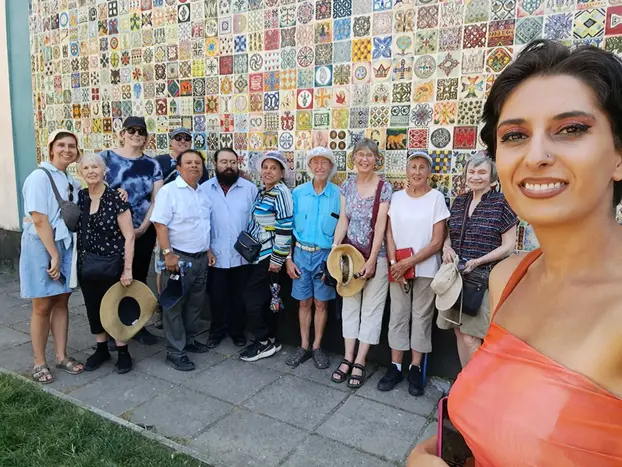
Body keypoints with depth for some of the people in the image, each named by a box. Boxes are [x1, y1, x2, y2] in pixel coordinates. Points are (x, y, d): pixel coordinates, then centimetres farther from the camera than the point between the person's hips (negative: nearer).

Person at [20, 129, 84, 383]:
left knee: (62, 301, 12)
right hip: (41, 246, -6)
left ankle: (61, 356, 23)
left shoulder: (71, 181, 9)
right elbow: (39, 220, -18)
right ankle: (39, 362, 17)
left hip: (65, 245, 7)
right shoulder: (40, 177, -13)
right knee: (43, 306, 2)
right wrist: (53, 255, -18)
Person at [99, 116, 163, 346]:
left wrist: (143, 227, -7)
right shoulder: (106, 158, 0)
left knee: (139, 278, 11)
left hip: (144, 231, 3)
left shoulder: (152, 164, 6)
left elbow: (157, 199, 1)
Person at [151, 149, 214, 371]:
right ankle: (175, 352, 10)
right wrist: (168, 254, -22)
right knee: (175, 305, 1)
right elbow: (160, 224, -16)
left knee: (195, 303, 17)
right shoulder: (169, 191, -11)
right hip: (180, 258, -7)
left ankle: (189, 340, 33)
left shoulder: (204, 192, 11)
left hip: (201, 257, 7)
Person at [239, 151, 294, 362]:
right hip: (260, 254, 9)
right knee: (266, 299, 14)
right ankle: (271, 340, 25)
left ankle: (264, 342, 8)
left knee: (252, 298, -5)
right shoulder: (262, 192, 12)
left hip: (269, 255, -9)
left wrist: (277, 259, -19)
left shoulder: (281, 193, -15)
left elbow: (285, 228, -19)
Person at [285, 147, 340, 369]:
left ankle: (317, 347, 24)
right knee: (304, 302, 10)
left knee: (321, 303, 9)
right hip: (301, 253, 1)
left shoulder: (338, 195, -5)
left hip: (326, 255, -1)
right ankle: (304, 346, 24)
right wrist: (288, 259, 0)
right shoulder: (298, 193, 0)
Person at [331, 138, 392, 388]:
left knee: (371, 308, 4)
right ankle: (348, 357, 21)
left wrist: (371, 260, -17)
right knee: (349, 305, 10)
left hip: (375, 255, -4)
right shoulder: (347, 185, 5)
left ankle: (360, 361, 14)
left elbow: (380, 227, -12)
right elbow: (343, 221, 4)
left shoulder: (384, 188, -8)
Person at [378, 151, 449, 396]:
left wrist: (409, 262, -13)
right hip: (397, 268, 3)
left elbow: (437, 241, -9)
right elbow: (389, 233, 4)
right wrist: (394, 263, -8)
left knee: (421, 317, 6)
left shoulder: (436, 197, -6)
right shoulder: (396, 197, 4)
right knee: (398, 316, 8)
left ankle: (415, 369, 19)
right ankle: (395, 366, 19)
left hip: (425, 269, -2)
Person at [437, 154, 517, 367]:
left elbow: (508, 245, -6)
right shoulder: (459, 201, 11)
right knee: (460, 333, 11)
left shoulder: (501, 203, -5)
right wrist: (447, 247, -2)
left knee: (471, 338, -8)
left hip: (483, 278, -5)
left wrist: (478, 262, -17)